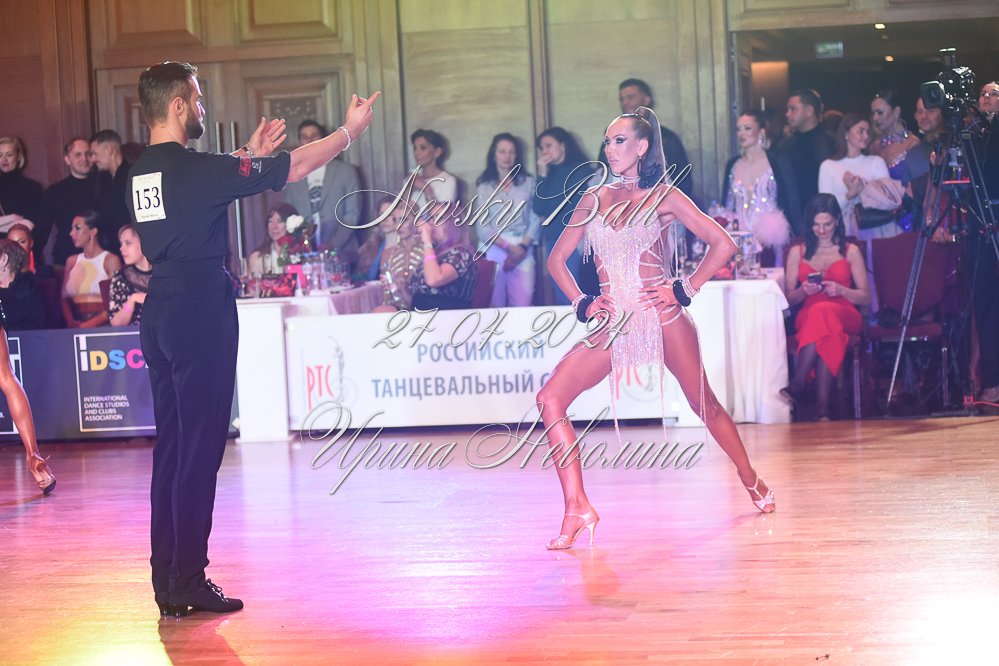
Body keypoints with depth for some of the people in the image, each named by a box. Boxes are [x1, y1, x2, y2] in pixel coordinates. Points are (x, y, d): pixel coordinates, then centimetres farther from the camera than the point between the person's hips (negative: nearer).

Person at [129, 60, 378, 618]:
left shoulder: (142, 173, 9)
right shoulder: (195, 168, -15)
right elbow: (295, 168, -9)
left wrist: (249, 158, 29)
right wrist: (350, 131, 4)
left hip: (160, 316, 8)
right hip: (201, 316, -8)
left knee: (172, 447, 11)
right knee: (199, 451, -3)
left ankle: (167, 584, 15)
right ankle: (188, 583, 0)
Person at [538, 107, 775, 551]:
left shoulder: (663, 197, 2)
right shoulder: (594, 199, 12)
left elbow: (723, 244, -3)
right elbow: (557, 259, 18)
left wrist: (686, 290, -7)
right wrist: (581, 303, 5)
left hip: (662, 315, -4)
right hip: (612, 323, 4)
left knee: (704, 404, 7)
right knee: (550, 399, -13)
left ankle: (751, 480, 31)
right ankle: (577, 507, -12)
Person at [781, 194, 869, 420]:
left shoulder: (850, 251, 15)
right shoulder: (797, 253, 19)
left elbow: (865, 297, 11)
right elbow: (789, 298, 17)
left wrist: (840, 290, -9)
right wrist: (803, 290, -6)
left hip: (845, 316, -1)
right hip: (807, 317, 1)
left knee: (822, 311, -40)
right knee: (826, 334, -39)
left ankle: (798, 385, -45)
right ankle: (822, 407, -47)